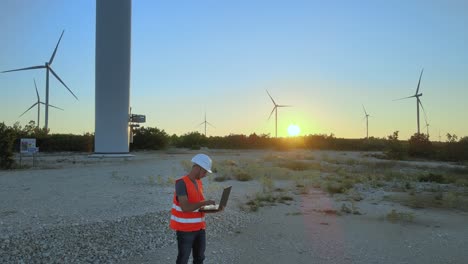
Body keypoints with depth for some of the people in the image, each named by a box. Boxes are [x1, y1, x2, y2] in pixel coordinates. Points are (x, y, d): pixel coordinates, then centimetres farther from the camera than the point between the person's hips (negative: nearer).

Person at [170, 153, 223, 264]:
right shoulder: (182, 183, -20)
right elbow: (185, 207, -28)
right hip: (185, 229, -8)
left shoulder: (199, 182, 6)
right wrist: (204, 203, -23)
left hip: (199, 227, 8)